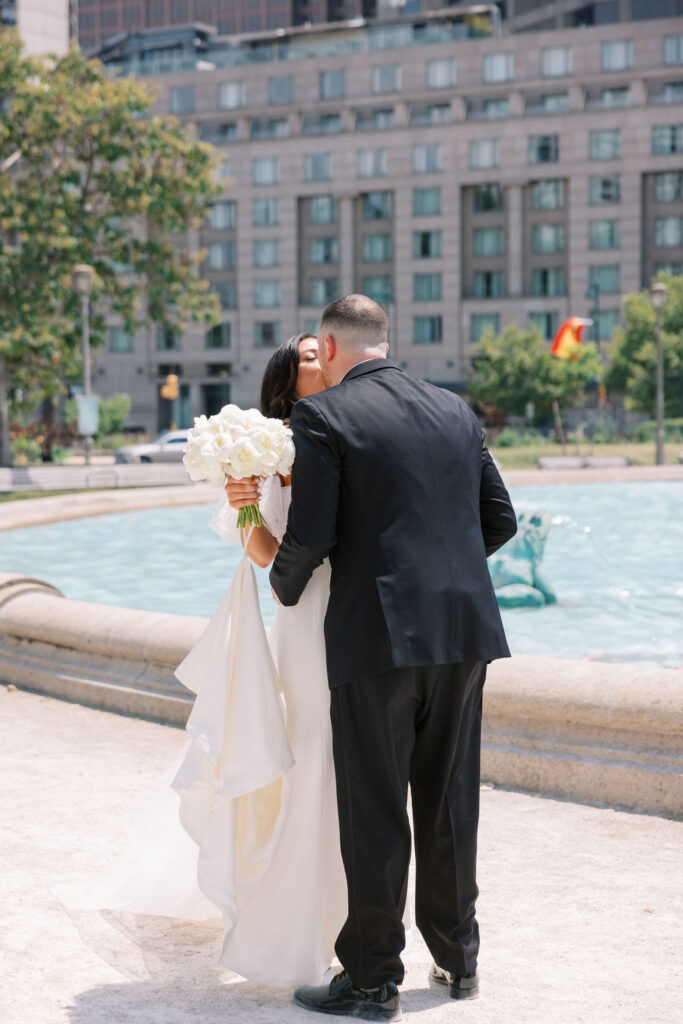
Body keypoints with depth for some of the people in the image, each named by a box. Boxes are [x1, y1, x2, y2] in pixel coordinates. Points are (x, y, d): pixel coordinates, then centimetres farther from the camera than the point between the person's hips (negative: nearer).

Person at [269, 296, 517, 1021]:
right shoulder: (455, 410, 12)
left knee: (374, 811, 3)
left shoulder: (322, 416, -5)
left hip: (378, 634, -5)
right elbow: (500, 518, 12)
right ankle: (457, 958, 26)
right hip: (463, 629, 6)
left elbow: (311, 533, -12)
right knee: (449, 800, 16)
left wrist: (284, 586, 8)